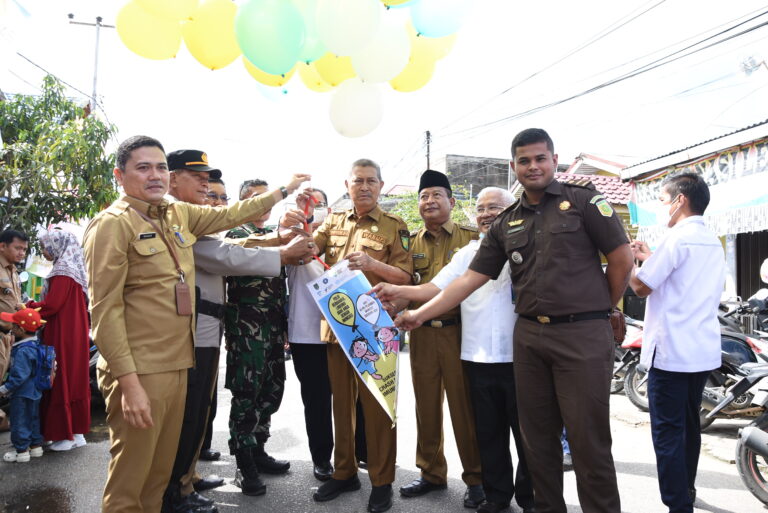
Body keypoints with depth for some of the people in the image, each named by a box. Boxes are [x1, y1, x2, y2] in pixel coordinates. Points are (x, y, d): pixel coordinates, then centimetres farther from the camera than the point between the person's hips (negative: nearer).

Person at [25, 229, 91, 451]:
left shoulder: (63, 270, -13)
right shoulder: (73, 268, 15)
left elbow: (52, 305, -18)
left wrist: (28, 307, -2)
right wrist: (34, 306, 15)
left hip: (63, 335, -9)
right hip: (75, 332, 9)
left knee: (62, 380, -3)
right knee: (75, 379, 11)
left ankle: (66, 435, 3)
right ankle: (77, 431, 17)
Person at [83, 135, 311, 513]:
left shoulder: (178, 214, 10)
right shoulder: (112, 224, -10)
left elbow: (228, 215, 24)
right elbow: (105, 309, -14)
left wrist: (283, 191, 27)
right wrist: (129, 381, -19)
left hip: (178, 365, 7)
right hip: (138, 372, -7)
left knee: (162, 470, 16)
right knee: (130, 478, 4)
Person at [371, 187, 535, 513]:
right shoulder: (467, 253, 12)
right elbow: (436, 288, 2)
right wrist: (399, 292, -11)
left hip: (518, 356, -3)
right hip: (479, 357, 4)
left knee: (526, 431, 8)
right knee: (489, 431, 14)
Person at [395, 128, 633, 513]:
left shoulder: (582, 199, 0)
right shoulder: (506, 224, 13)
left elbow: (622, 258, 0)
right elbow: (470, 279, 10)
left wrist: (600, 310, 7)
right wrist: (420, 314, 5)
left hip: (582, 335, -4)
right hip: (528, 336, 5)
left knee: (588, 438, 2)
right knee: (537, 437, 12)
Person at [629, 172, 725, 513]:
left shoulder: (677, 238, -13)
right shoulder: (713, 242, 14)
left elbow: (641, 287, -12)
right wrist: (651, 258, 20)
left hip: (671, 351, -9)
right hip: (703, 351, 9)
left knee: (667, 432, -4)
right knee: (689, 426, 20)